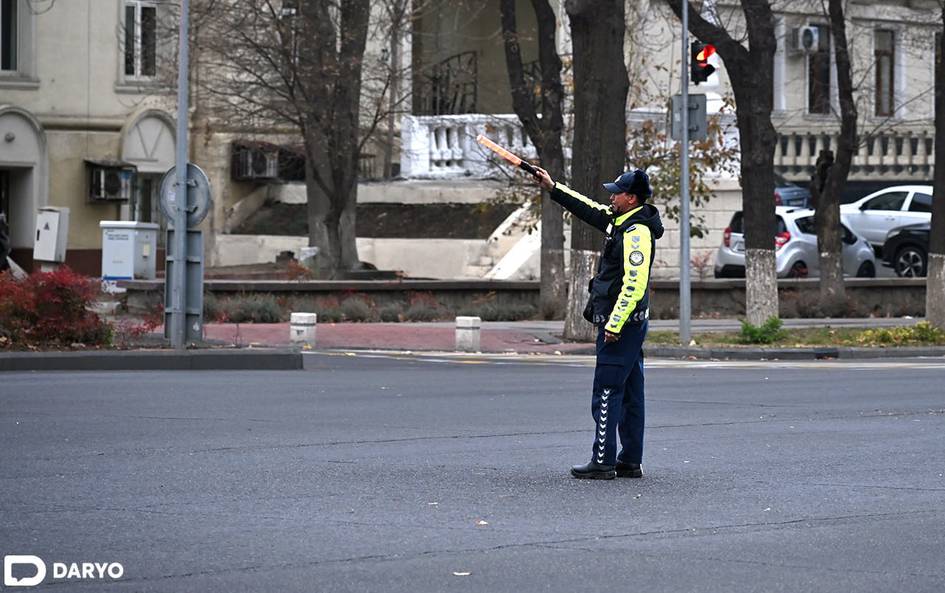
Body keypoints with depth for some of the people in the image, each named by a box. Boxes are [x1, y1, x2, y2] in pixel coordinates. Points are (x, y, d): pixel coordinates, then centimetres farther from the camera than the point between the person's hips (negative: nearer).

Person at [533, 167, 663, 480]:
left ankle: (603, 462, -7)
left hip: (621, 323, -10)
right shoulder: (619, 220, 12)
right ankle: (630, 461, 15)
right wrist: (553, 188, 28)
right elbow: (589, 210, 27)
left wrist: (614, 324, -24)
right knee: (630, 392, 11)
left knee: (607, 392, -8)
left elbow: (634, 283, -24)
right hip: (630, 324, 10)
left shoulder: (637, 232, -18)